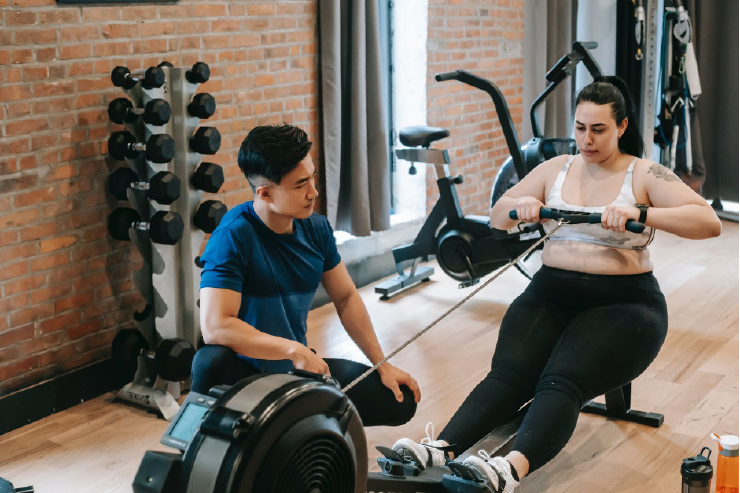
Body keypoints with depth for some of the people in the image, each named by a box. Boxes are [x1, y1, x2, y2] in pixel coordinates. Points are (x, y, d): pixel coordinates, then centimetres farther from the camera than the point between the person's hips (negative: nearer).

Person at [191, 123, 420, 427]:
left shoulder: (316, 228, -3)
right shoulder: (233, 236, -23)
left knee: (401, 401, -4)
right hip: (246, 371, -6)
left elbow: (346, 298, 7)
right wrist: (295, 350, -33)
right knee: (212, 362, -40)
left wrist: (383, 365, 3)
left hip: (300, 368, 6)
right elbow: (214, 326, -33)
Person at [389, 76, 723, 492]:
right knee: (508, 372, -25)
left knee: (562, 381, -32)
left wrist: (640, 213, -26)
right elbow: (498, 218, 16)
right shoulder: (557, 168, 14)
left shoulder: (645, 175, 2)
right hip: (551, 293, 4)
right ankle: (439, 450, -45)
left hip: (623, 302, -4)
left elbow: (710, 223, -11)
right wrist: (520, 203, -8)